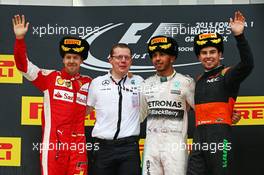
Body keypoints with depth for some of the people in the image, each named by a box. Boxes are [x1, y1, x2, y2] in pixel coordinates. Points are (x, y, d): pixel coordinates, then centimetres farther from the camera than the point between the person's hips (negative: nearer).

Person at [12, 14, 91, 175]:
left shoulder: (88, 82, 12)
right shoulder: (50, 77, 6)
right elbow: (23, 64, 0)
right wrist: (20, 38, -11)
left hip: (78, 145, 3)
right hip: (53, 143, -2)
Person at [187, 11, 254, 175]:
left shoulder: (227, 74, -1)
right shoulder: (199, 80, 18)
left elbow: (247, 64, -22)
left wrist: (239, 36, -33)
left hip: (220, 135, -6)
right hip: (199, 136, 6)